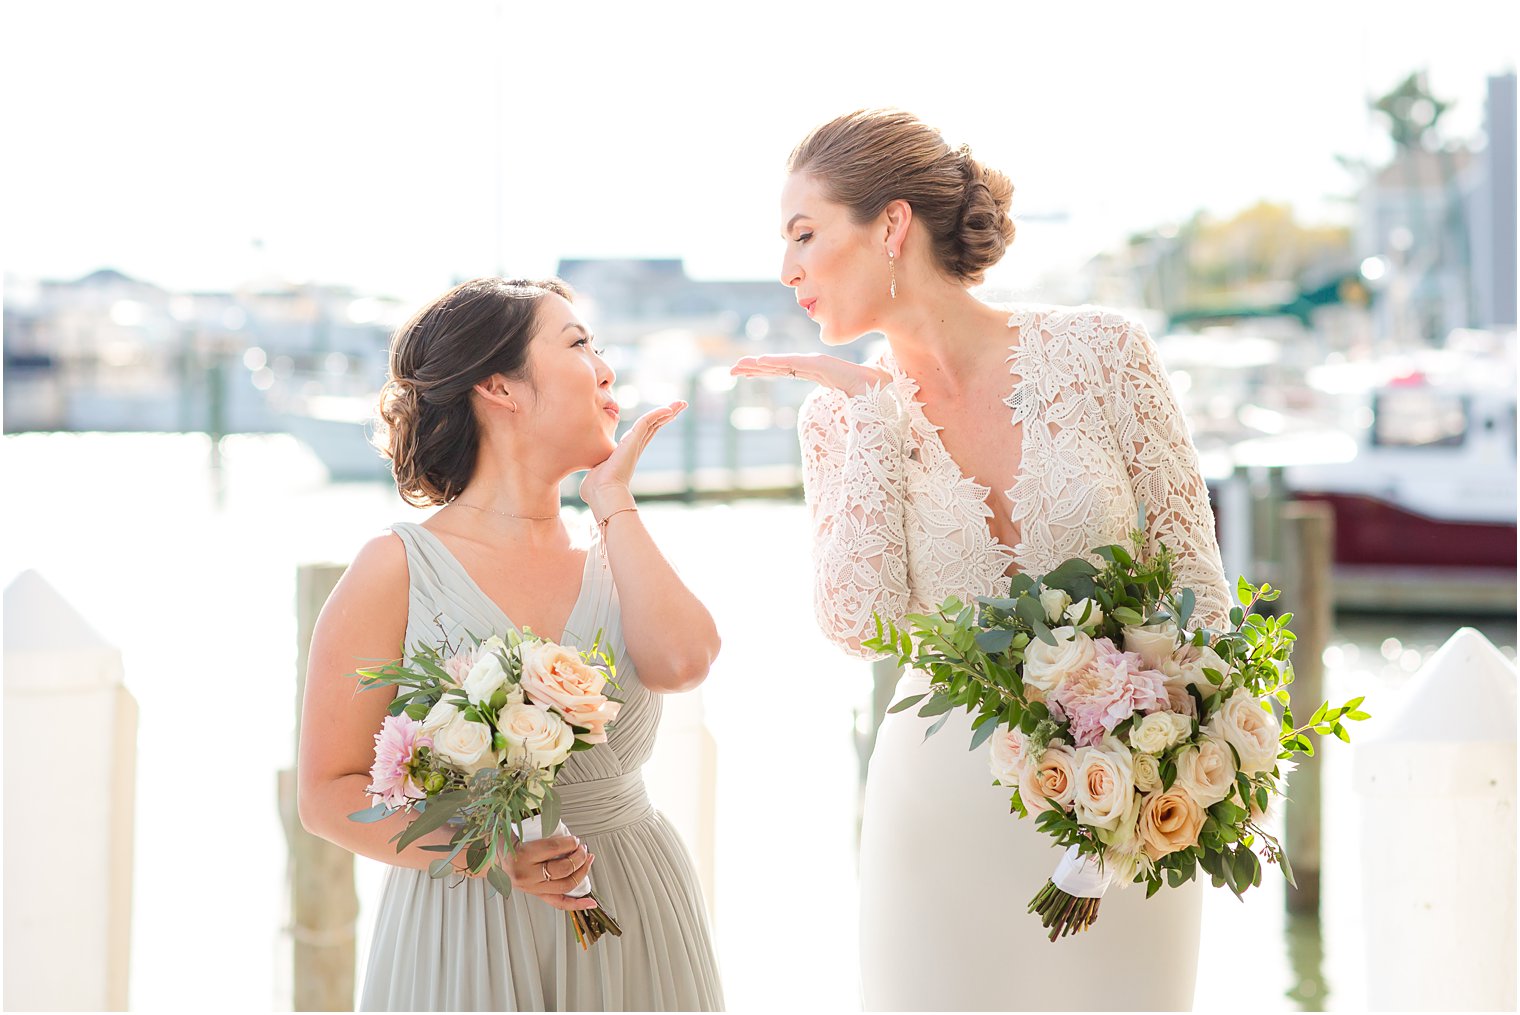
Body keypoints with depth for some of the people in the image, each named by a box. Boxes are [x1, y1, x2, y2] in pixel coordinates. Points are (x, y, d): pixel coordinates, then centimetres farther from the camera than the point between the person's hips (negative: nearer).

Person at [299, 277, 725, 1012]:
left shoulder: (613, 559, 7)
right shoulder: (399, 570, -5)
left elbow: (680, 661, -16)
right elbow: (328, 793, -7)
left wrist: (612, 500, -4)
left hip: (633, 925, 4)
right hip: (464, 938, -4)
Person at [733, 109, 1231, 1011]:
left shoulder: (1100, 350, -7)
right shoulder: (844, 416, -1)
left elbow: (1192, 567, -1)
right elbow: (857, 622, -16)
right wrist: (876, 409, -13)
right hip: (949, 804, 1)